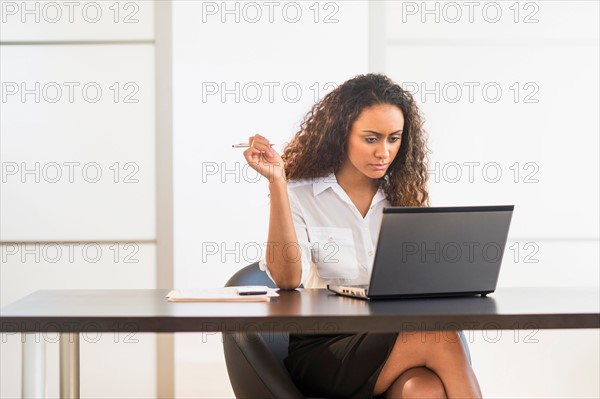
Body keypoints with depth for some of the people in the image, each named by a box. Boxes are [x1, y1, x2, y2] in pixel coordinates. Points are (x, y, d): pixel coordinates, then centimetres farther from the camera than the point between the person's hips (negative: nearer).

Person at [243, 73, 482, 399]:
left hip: (396, 341, 3)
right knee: (439, 337, -30)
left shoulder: (406, 196, 14)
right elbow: (287, 278, -14)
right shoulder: (299, 195, 2)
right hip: (320, 352, -3)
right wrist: (277, 181, -18)